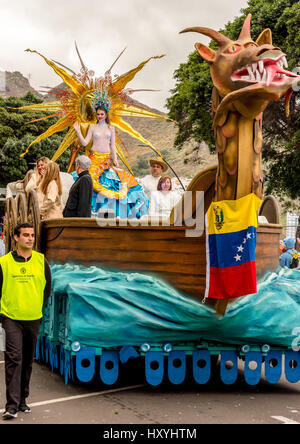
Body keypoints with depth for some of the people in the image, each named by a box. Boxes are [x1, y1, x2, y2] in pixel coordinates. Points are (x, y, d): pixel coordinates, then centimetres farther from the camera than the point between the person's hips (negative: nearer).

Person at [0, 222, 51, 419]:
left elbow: (47, 287, 12)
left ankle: (22, 399, 26)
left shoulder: (41, 260, 2)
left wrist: (39, 307, 11)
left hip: (33, 319, 3)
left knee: (28, 361, 12)